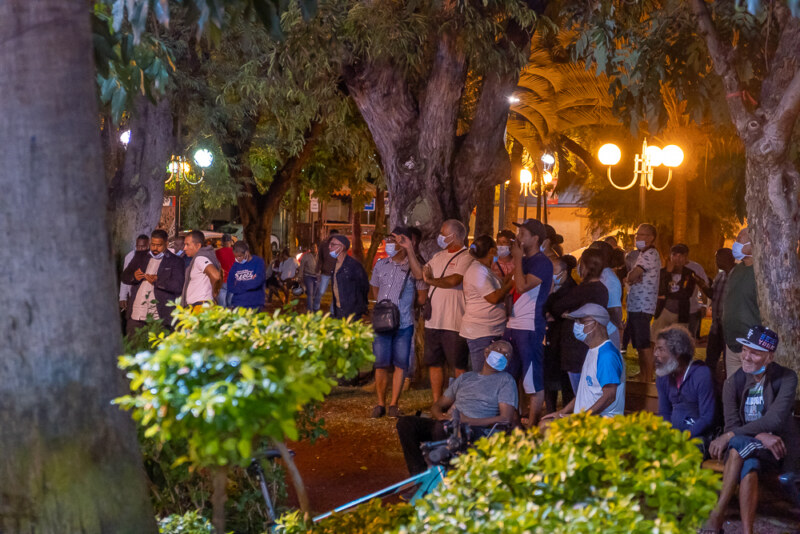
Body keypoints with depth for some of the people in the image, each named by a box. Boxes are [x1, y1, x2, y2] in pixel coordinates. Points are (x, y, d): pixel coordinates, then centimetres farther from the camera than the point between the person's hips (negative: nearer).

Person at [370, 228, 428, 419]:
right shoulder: (381, 265, 9)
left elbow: (422, 298, 2)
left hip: (404, 325, -2)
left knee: (400, 364, 1)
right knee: (380, 364, 1)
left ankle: (394, 404, 11)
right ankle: (380, 403, 12)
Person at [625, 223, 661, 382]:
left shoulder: (650, 254, -12)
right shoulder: (640, 254, 20)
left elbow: (633, 275, -20)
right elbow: (630, 275, 15)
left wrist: (629, 278, 1)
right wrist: (633, 278, -7)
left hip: (643, 306, -10)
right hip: (634, 305, 10)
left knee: (644, 343, -9)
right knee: (637, 343, 14)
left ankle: (649, 377, -6)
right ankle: (642, 374, 21)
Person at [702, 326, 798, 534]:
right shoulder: (733, 382, 2)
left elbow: (776, 419, -19)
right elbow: (731, 424, -5)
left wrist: (730, 436, -23)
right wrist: (761, 437, -26)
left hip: (779, 449, -3)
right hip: (747, 449, 3)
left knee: (738, 444, -34)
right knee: (748, 467, -35)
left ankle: (716, 517, -36)